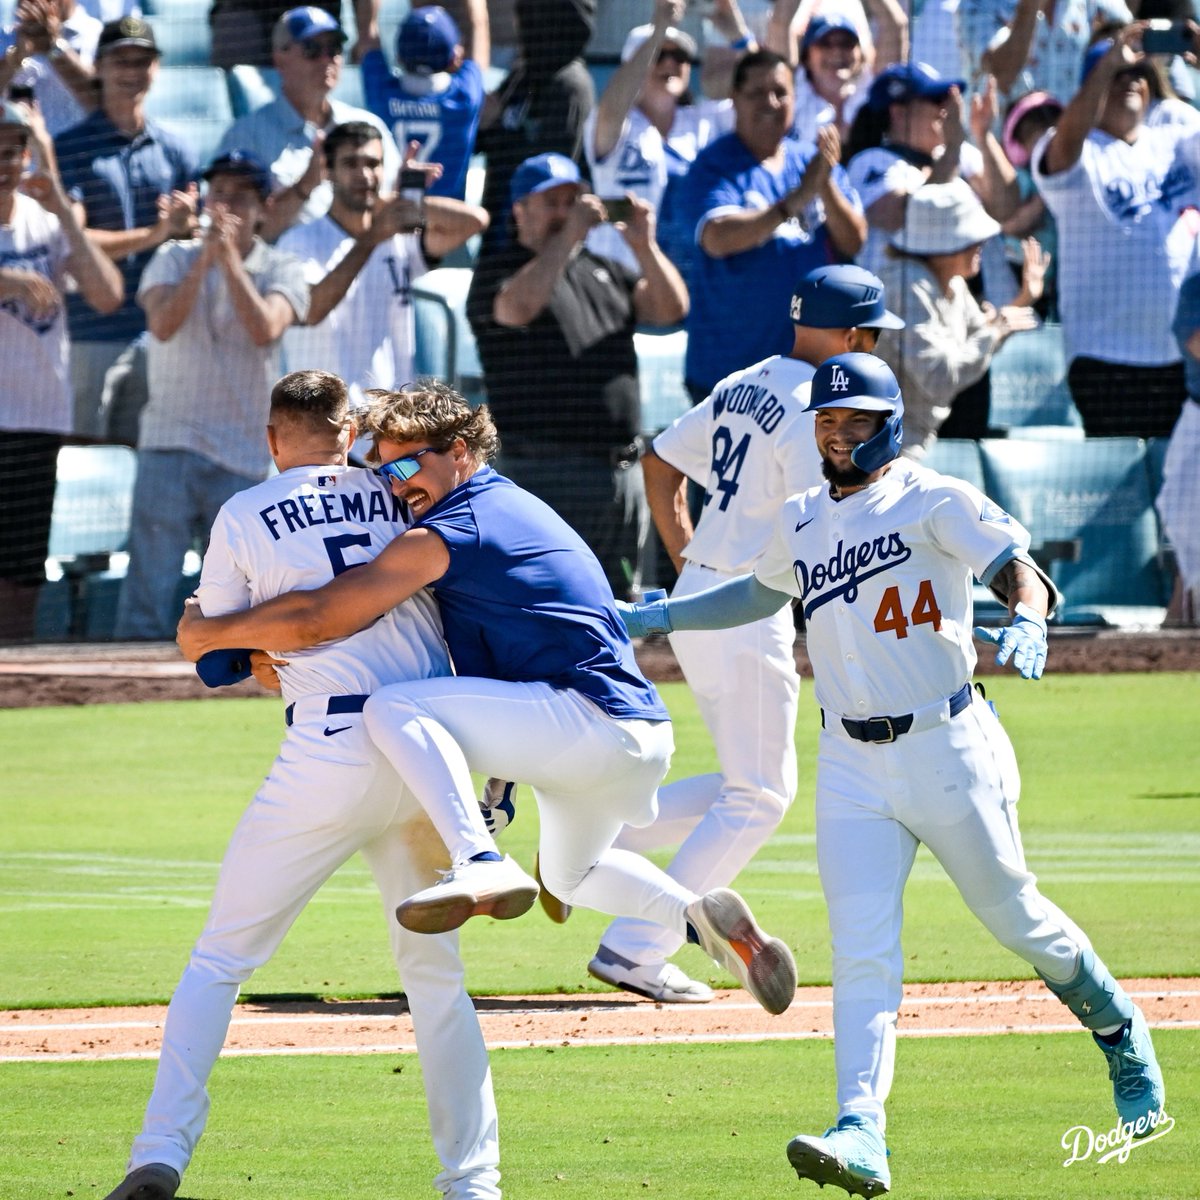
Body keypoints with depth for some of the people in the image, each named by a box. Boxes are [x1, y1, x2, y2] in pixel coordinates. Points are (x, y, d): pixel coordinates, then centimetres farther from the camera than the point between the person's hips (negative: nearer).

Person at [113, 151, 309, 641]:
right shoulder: (173, 259, 6)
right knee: (149, 585, -7)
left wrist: (230, 259, -19)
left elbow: (266, 329, -16)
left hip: (244, 455, 0)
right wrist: (204, 259, -19)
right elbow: (162, 325, -12)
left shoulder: (281, 270, 4)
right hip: (169, 447, 0)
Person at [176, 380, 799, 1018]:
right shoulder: (515, 506, 22)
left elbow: (317, 617, -11)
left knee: (392, 708, -17)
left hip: (590, 721, -10)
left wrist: (209, 633, 2)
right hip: (644, 738, 10)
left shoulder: (444, 535, -8)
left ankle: (481, 864, -33)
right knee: (571, 874, 35)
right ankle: (705, 918, 18)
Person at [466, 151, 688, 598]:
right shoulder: (499, 271, 1)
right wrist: (569, 236, -19)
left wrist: (644, 246, -5)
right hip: (549, 472, -7)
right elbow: (517, 306, -22)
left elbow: (671, 308, 11)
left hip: (624, 470, 7)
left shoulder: (604, 271, 21)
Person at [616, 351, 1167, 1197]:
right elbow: (761, 594, 33)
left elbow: (1016, 563, -20)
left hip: (950, 750, -4)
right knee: (862, 953, -9)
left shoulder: (934, 501, -6)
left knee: (1015, 917, 8)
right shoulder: (801, 523, 13)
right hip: (853, 769, 4)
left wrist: (1027, 621, -41)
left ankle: (1120, 1033, 36)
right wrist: (663, 616, 29)